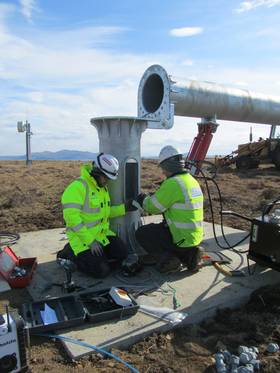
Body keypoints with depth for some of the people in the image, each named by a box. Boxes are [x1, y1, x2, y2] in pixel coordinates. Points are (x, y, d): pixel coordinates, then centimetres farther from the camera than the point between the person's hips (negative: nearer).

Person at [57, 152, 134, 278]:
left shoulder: (102, 187, 9)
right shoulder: (78, 187, -20)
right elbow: (71, 217, -26)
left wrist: (124, 208, 0)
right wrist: (90, 241, -25)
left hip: (102, 234, 8)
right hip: (82, 237, -8)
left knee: (122, 253, -4)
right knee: (101, 271, -13)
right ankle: (69, 254, 7)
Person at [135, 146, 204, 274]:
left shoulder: (172, 183, -22)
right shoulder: (192, 180, 6)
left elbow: (153, 207, -13)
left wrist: (143, 200, 8)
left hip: (182, 240, -8)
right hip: (195, 237, 8)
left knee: (141, 233, 6)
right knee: (157, 228, 29)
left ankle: (168, 260, -4)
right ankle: (186, 255, 15)